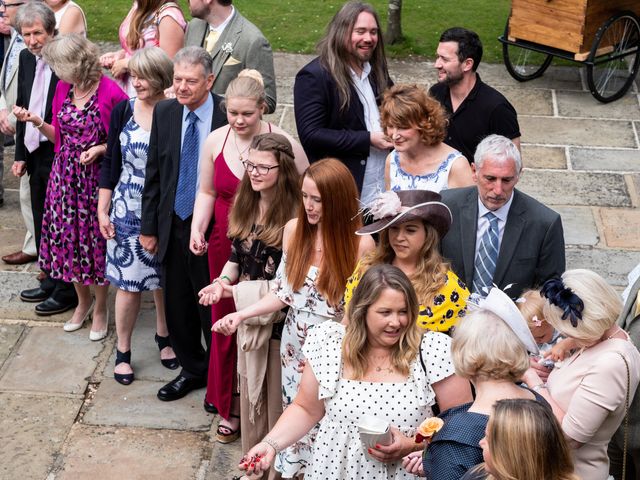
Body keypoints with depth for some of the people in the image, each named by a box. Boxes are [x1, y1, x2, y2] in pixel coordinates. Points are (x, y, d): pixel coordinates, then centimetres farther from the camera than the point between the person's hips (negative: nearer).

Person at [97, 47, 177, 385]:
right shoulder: (123, 111, -2)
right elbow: (111, 163, 4)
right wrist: (102, 210, 2)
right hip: (128, 211, 1)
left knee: (165, 280, 13)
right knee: (128, 283, 4)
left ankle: (164, 338, 36)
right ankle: (123, 351, 21)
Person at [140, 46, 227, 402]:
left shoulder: (228, 117, -14)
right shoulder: (165, 113, 0)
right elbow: (154, 173, 7)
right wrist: (149, 226, 7)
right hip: (174, 226, 5)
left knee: (213, 308, 9)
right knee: (177, 306, 16)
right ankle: (192, 369, 37)